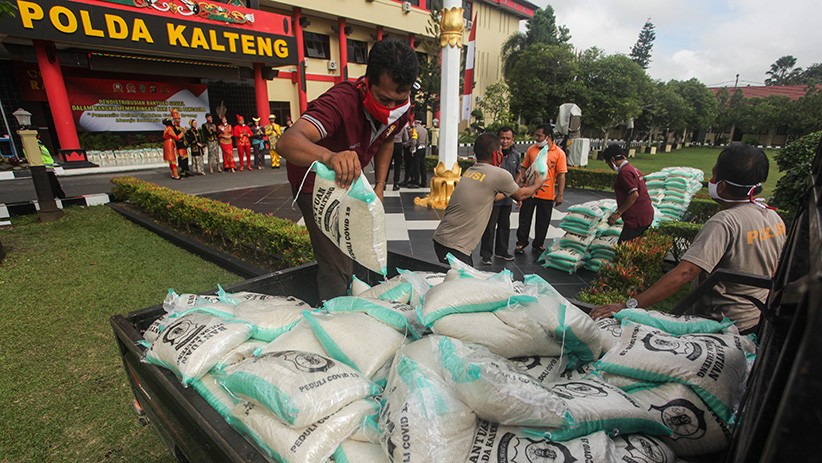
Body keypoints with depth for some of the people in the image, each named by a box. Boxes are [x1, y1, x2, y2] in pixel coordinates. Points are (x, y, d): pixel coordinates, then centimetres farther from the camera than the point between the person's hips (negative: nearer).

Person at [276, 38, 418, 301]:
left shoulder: (400, 106, -16)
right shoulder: (342, 102, -38)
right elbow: (287, 142, -53)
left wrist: (380, 186, -5)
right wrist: (329, 156, -74)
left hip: (347, 179, 7)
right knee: (337, 266, -13)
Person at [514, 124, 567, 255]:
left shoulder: (559, 153, -6)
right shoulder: (531, 149, 1)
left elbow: (561, 175, -6)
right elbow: (524, 168, 7)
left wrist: (560, 195, -8)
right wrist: (517, 182, -6)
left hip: (547, 194, -1)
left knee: (543, 222, 12)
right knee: (524, 219, 10)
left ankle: (538, 245, 30)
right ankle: (521, 243, 26)